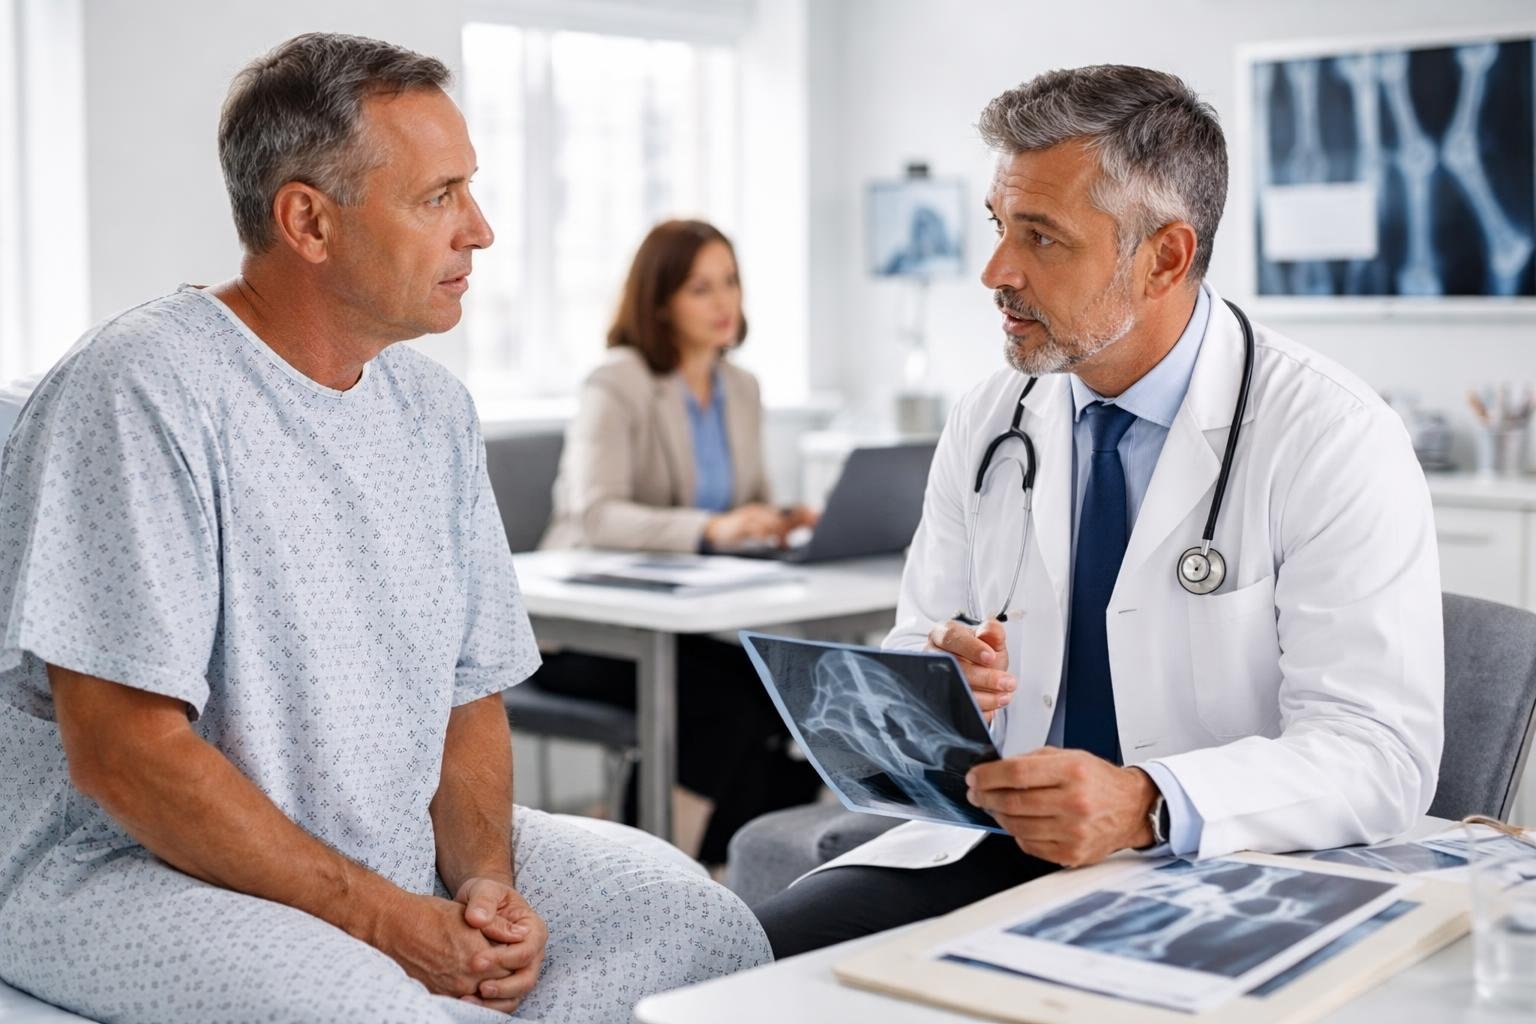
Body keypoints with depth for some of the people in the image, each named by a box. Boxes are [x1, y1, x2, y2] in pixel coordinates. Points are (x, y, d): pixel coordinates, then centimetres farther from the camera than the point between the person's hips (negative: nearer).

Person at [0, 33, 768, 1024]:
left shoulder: (435, 410, 9)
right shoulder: (142, 393, -16)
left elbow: (471, 694, 12)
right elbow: (120, 750, -20)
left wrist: (486, 879, -7)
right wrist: (382, 921, -19)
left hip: (404, 847, 8)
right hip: (136, 864, -7)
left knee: (710, 931, -4)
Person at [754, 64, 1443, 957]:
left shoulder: (1335, 440, -11)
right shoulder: (986, 425, 6)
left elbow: (1382, 749, -16)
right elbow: (912, 652, 11)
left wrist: (1146, 805, -32)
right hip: (996, 847, 5)